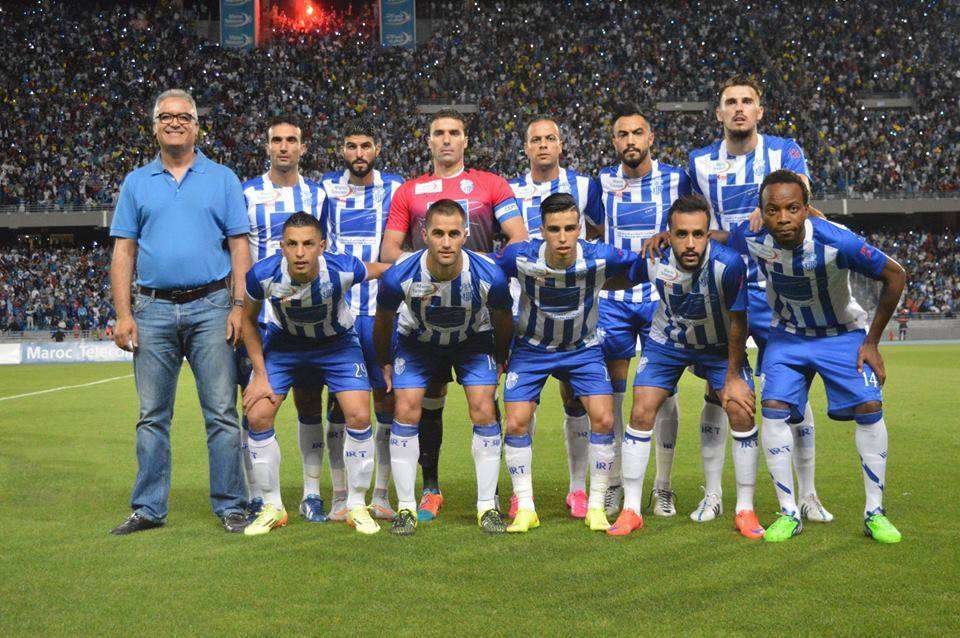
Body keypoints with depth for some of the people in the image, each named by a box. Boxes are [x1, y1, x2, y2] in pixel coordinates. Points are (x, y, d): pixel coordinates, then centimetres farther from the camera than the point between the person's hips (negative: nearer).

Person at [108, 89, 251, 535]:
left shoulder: (222, 179, 9)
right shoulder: (136, 183, 13)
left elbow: (239, 247, 5)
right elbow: (123, 252, 9)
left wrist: (239, 307, -6)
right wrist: (123, 314, 0)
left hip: (210, 306, -2)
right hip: (154, 309, 2)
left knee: (222, 412, -2)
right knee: (152, 416, 6)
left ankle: (230, 506, 5)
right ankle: (148, 509, 14)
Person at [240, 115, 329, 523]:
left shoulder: (318, 195, 10)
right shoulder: (245, 194, 4)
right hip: (257, 316, -2)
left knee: (310, 403, 4)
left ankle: (312, 493, 12)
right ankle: (255, 497, 7)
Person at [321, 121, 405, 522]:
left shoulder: (396, 189, 7)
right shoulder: (325, 189, 8)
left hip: (382, 309, 0)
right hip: (337, 310, 0)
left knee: (388, 398, 1)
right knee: (341, 400, 1)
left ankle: (381, 495, 11)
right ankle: (340, 496, 8)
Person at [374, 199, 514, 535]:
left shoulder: (488, 275, -31)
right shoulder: (400, 275, -32)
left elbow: (502, 322, -8)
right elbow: (383, 321, -8)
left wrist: (501, 360, 5)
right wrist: (384, 364, 2)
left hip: (473, 341, 0)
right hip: (417, 341, 0)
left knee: (484, 411, -12)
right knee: (406, 411, -11)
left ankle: (487, 506, 1)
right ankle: (406, 507, 1)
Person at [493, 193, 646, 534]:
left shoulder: (600, 258, -24)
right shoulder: (520, 256, -25)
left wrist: (598, 285, -11)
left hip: (582, 349, 0)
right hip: (531, 349, 0)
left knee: (603, 419, -13)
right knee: (516, 423, -9)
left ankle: (596, 507, 4)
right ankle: (525, 509, 7)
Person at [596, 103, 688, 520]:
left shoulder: (675, 179, 0)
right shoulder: (602, 182, 3)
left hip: (662, 297, -1)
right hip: (613, 300, 1)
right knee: (611, 392, 2)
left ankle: (663, 489, 10)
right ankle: (613, 486, 12)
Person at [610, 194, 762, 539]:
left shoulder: (729, 264, -34)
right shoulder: (654, 260, -27)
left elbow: (738, 322, -19)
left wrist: (733, 377, -13)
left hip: (720, 345, -1)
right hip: (667, 341, 1)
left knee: (741, 413, -15)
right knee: (641, 413, -9)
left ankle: (745, 510, 2)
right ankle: (631, 510, 4)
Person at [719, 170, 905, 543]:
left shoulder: (836, 242, -33)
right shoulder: (751, 238, -24)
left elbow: (895, 276, -18)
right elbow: (718, 238, 2)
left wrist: (872, 342, -13)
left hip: (842, 334, -2)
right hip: (787, 335, 2)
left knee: (869, 407, -14)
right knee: (774, 409, -14)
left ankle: (874, 513, 2)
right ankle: (789, 513, -1)